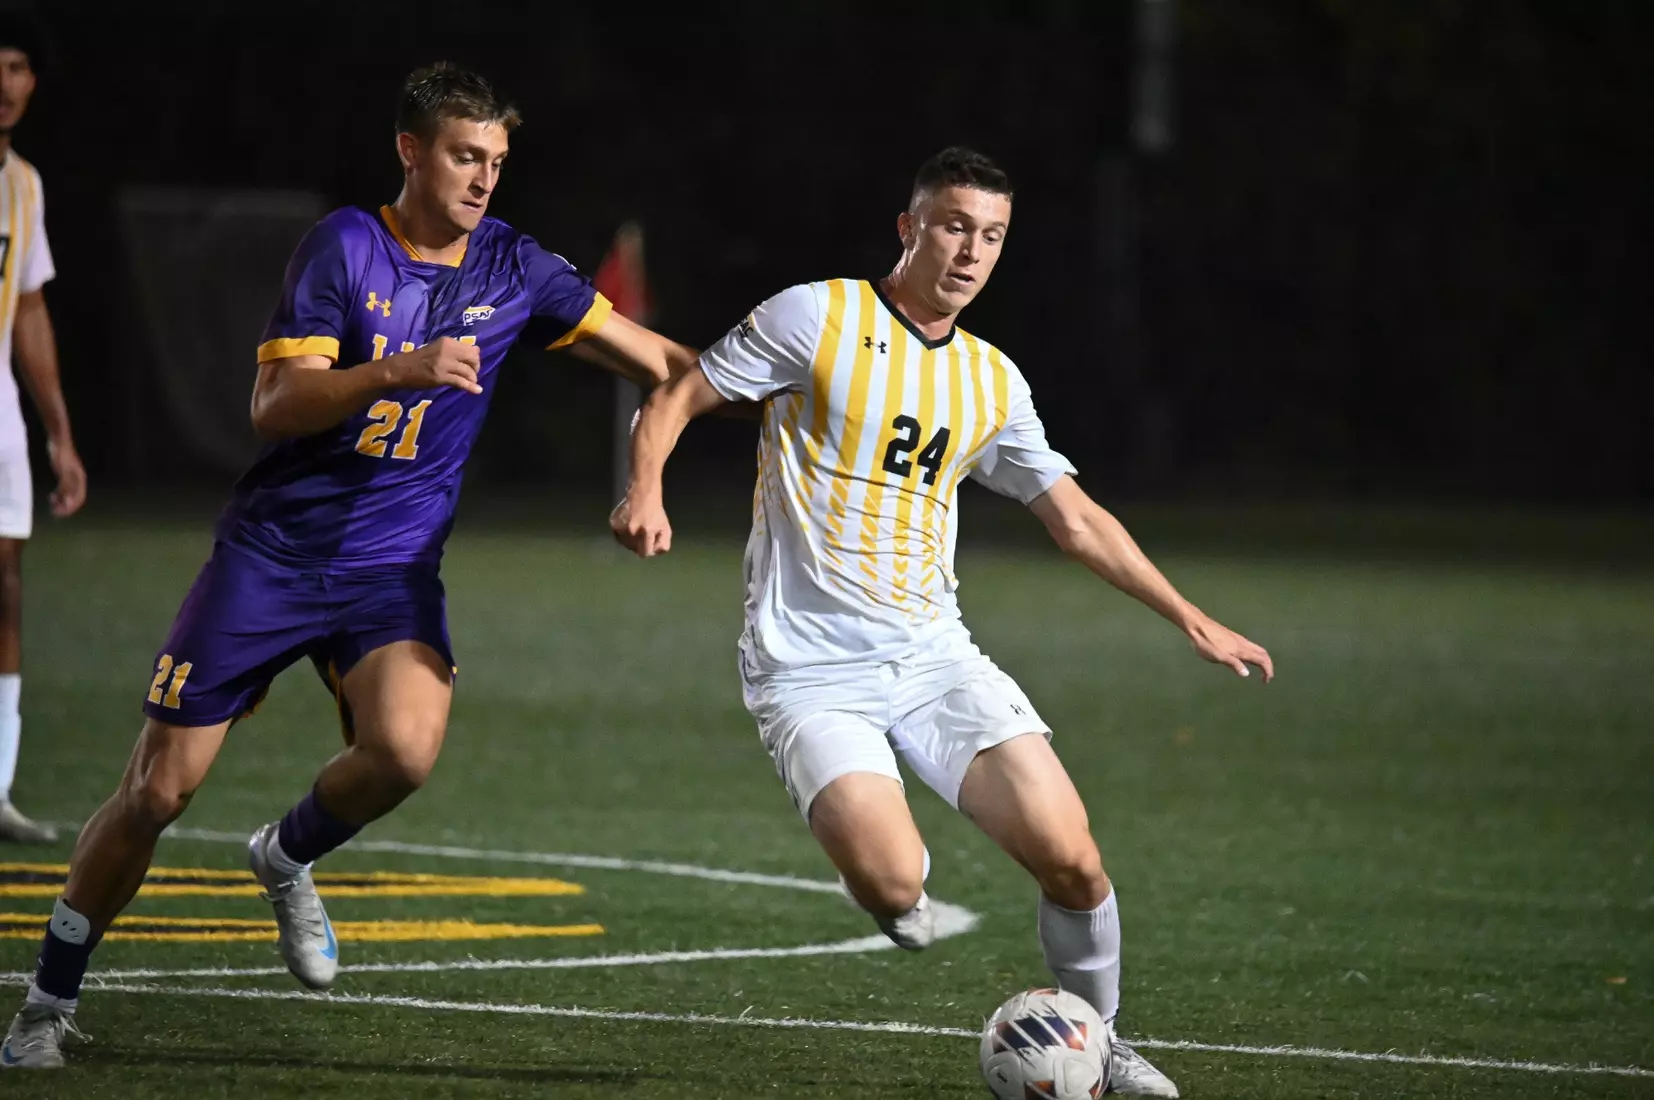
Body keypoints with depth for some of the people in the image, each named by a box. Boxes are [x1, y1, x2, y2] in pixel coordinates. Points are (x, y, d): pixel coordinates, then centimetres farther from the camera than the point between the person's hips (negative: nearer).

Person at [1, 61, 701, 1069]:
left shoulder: (511, 268, 2)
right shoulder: (346, 246, -8)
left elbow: (657, 359, 10)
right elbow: (276, 405, -16)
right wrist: (406, 370, -29)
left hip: (393, 569, 2)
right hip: (270, 555, -2)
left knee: (405, 749, -28)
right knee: (158, 791, -1)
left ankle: (288, 858, 6)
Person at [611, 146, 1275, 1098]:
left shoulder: (993, 381, 10)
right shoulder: (819, 317, -4)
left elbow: (1076, 518, 19)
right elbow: (676, 400, 0)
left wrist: (1191, 619, 16)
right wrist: (646, 494, -20)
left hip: (933, 656, 4)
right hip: (811, 671, -4)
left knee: (1070, 857, -11)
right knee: (891, 886, -25)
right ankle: (906, 878, 14)